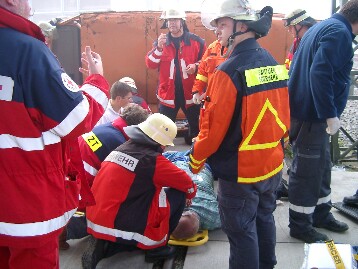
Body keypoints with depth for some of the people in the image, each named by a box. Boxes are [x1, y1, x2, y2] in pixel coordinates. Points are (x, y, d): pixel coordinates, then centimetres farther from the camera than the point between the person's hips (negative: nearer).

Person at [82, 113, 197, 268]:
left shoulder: (120, 149, 9)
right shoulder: (152, 159, -13)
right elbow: (185, 182, 1)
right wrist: (191, 193, 22)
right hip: (121, 227, -7)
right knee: (177, 194, 2)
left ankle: (102, 247, 13)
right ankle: (156, 247, 11)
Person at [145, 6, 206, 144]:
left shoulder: (196, 41, -3)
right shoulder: (161, 41, 4)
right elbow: (150, 64, -4)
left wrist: (196, 66, -15)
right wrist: (159, 47, -18)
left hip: (190, 91, -1)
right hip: (168, 92, 1)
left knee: (196, 125, 13)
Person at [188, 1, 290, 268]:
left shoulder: (230, 71, -22)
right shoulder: (273, 64, 3)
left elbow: (214, 126, -19)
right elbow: (283, 115, 10)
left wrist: (196, 158, -3)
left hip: (240, 170, -8)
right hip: (272, 164, 8)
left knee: (241, 229, 7)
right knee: (264, 219, 24)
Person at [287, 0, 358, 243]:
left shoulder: (324, 27, 17)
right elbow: (320, 74, -28)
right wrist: (331, 114, -27)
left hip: (308, 111, 10)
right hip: (312, 114, -10)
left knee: (321, 166, 19)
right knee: (307, 170, 1)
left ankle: (321, 214, 33)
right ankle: (300, 225, 13)